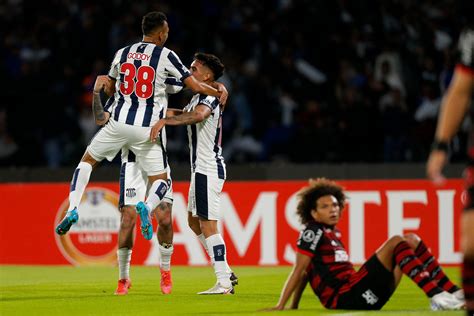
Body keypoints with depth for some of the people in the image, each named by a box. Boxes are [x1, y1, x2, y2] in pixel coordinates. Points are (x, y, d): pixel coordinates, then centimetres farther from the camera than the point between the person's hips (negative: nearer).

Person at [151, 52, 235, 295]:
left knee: (208, 225, -10)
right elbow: (185, 114, 37)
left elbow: (198, 115, -38)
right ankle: (225, 272, 17)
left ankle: (224, 283, -11)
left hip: (207, 170, -10)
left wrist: (163, 121, -42)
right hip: (203, 168, 10)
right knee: (194, 221, 16)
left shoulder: (208, 97, -15)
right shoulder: (199, 99, 17)